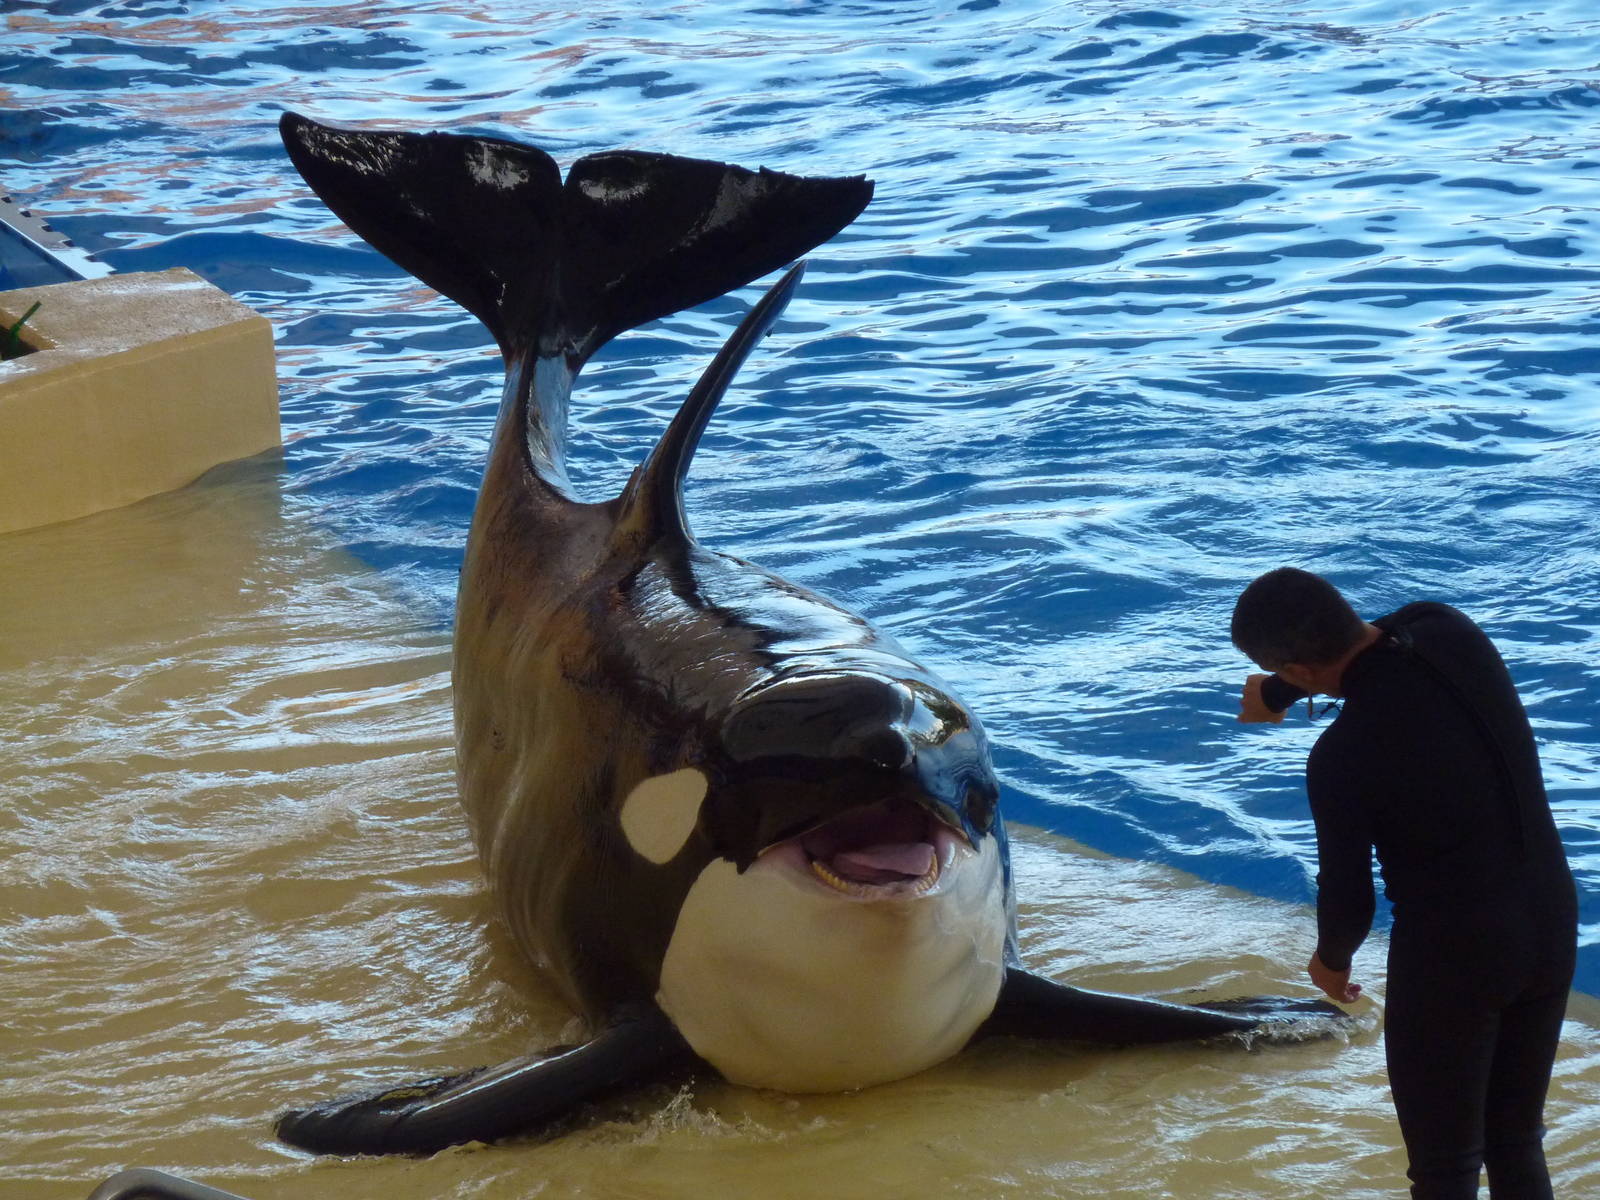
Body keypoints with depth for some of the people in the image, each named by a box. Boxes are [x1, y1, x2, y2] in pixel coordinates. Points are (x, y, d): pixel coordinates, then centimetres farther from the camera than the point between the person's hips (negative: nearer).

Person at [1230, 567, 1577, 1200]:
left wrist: (1332, 960, 13)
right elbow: (1370, 643, 17)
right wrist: (1275, 694, 35)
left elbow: (1348, 895, -10)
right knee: (1517, 1146, 20)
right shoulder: (1449, 630, -6)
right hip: (1552, 928, 7)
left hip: (1452, 956, -7)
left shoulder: (1342, 758, -23)